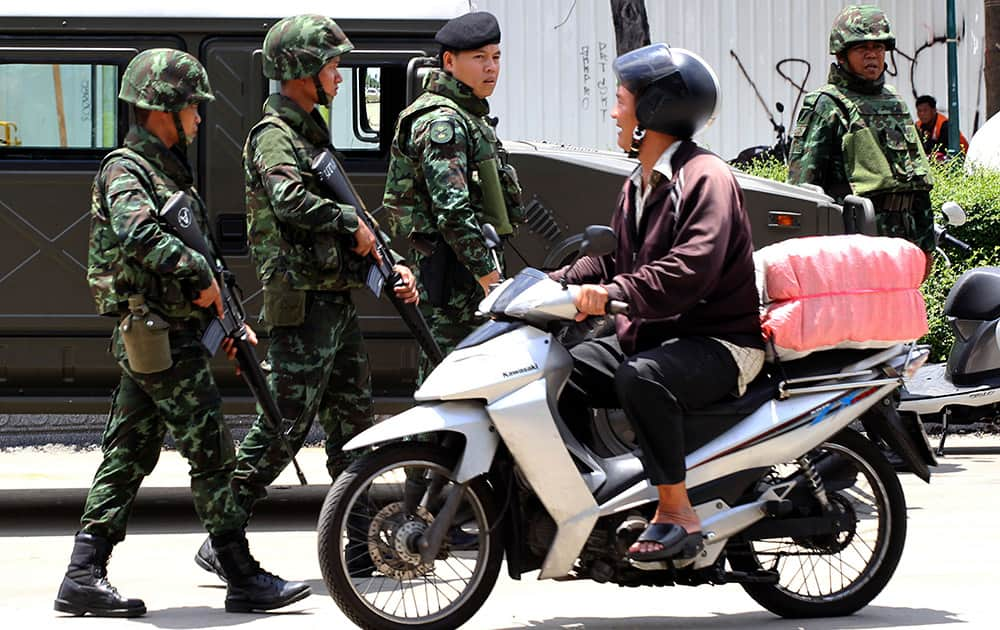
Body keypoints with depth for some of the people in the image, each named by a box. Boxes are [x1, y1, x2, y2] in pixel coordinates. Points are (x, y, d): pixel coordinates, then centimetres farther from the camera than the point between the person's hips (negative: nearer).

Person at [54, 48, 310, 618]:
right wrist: (200, 276, -25)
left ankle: (85, 578, 8)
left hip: (151, 338, 10)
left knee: (128, 457, 8)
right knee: (212, 454, -5)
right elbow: (137, 235, -32)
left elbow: (192, 249, 25)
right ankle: (245, 580, 0)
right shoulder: (125, 170, -12)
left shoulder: (168, 171, 19)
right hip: (162, 337, -10)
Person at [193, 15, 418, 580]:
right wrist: (351, 221, -21)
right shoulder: (274, 136, -11)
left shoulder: (312, 133, 20)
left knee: (354, 420, 13)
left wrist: (390, 265, 7)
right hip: (304, 304, -10)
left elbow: (351, 226, 20)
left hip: (339, 302, 10)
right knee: (284, 426, -9)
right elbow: (290, 199, -32)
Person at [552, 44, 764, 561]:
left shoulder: (706, 178, -14)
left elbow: (692, 267, -29)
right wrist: (553, 283, 2)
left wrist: (613, 294, -38)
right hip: (652, 335, 10)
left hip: (719, 340, -10)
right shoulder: (638, 185, 19)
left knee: (641, 378, -36)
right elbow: (612, 257, 20)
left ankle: (677, 514, -28)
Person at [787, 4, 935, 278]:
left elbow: (918, 178, 25)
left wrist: (925, 244, 23)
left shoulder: (895, 103, 20)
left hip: (900, 240, 7)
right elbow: (802, 181, -9)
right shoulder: (826, 107, -3)